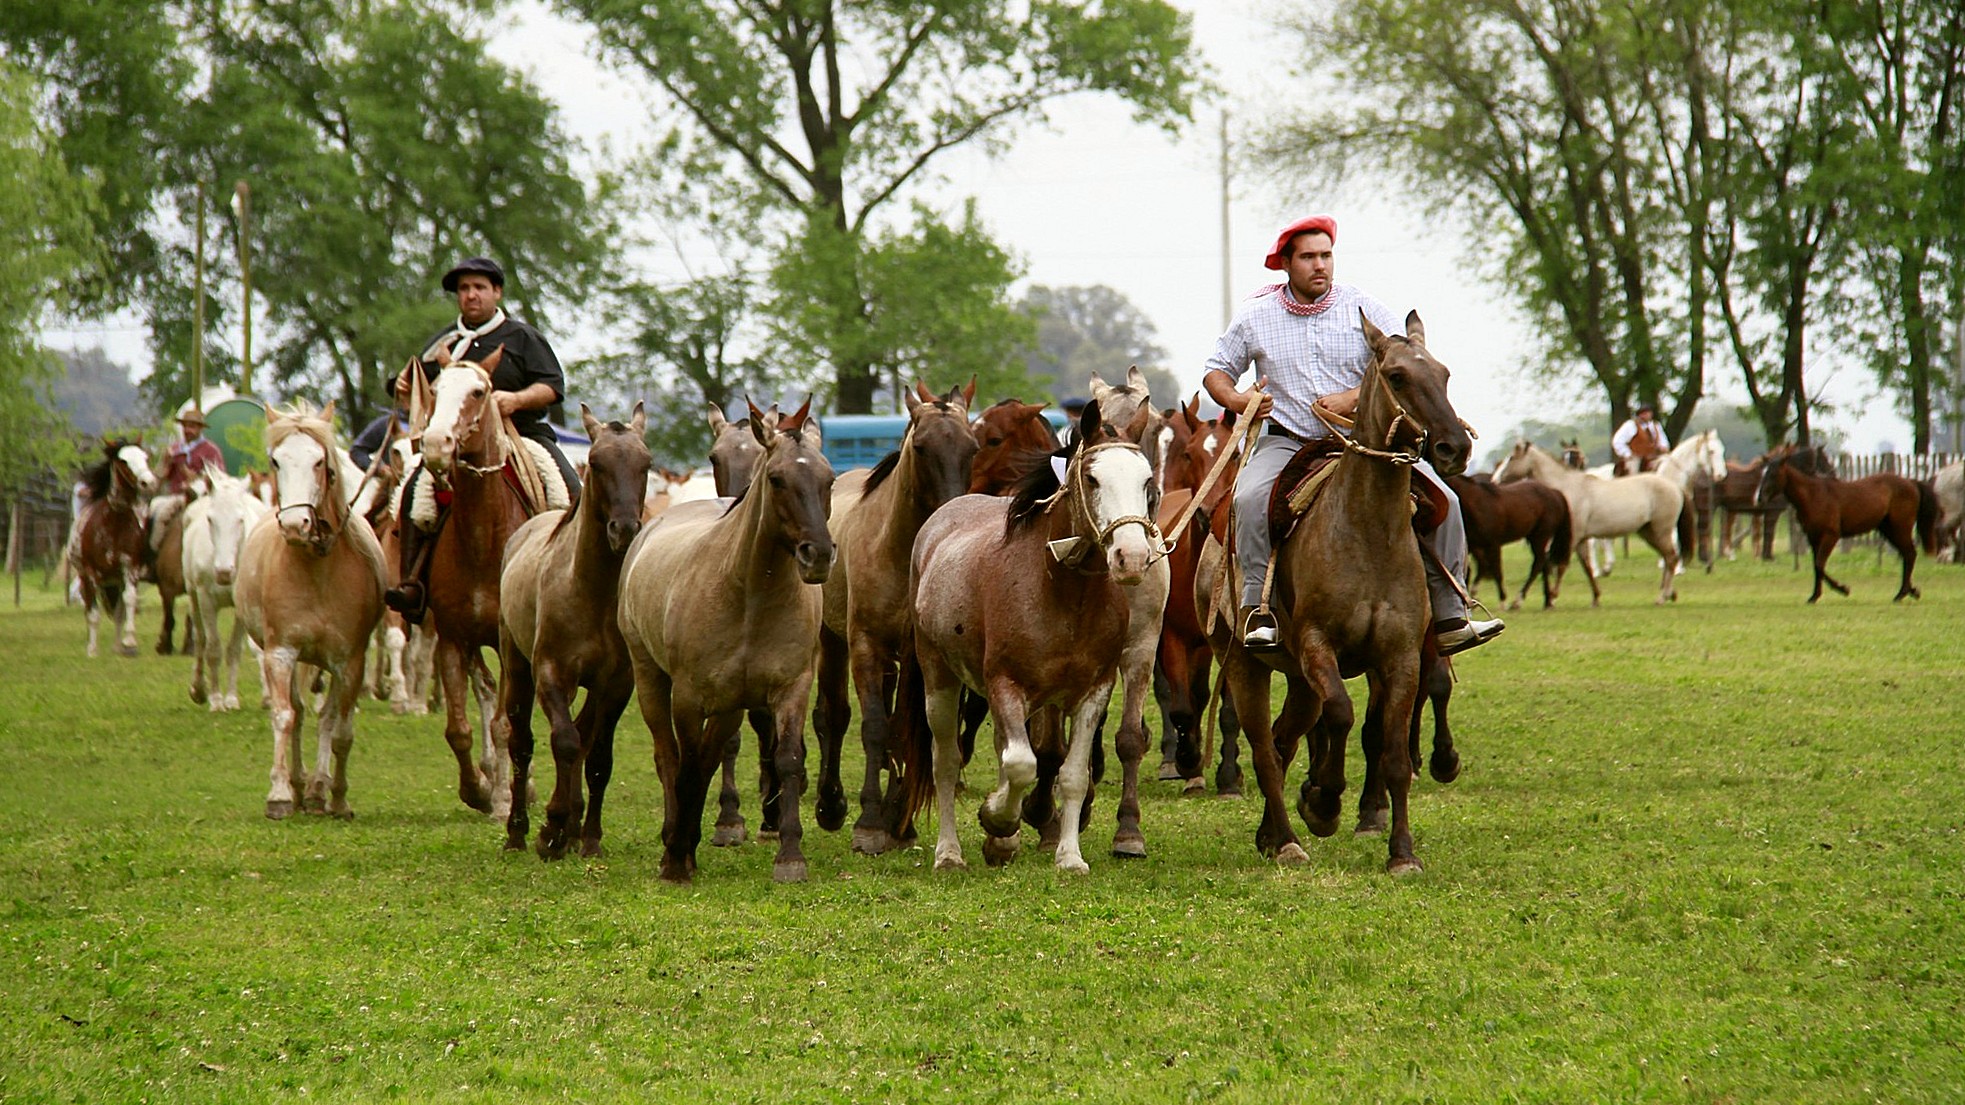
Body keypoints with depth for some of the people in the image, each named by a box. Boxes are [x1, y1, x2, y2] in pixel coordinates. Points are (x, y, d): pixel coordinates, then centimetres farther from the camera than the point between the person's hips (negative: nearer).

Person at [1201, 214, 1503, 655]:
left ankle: (1449, 618, -5)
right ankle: (1258, 610, -27)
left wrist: (1356, 397, -18)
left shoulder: (1364, 310, 0)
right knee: (1251, 498, -33)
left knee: (1442, 501, -13)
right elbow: (1217, 370, 14)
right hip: (1286, 442, -1)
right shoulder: (1255, 316, 3)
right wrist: (1235, 399, -8)